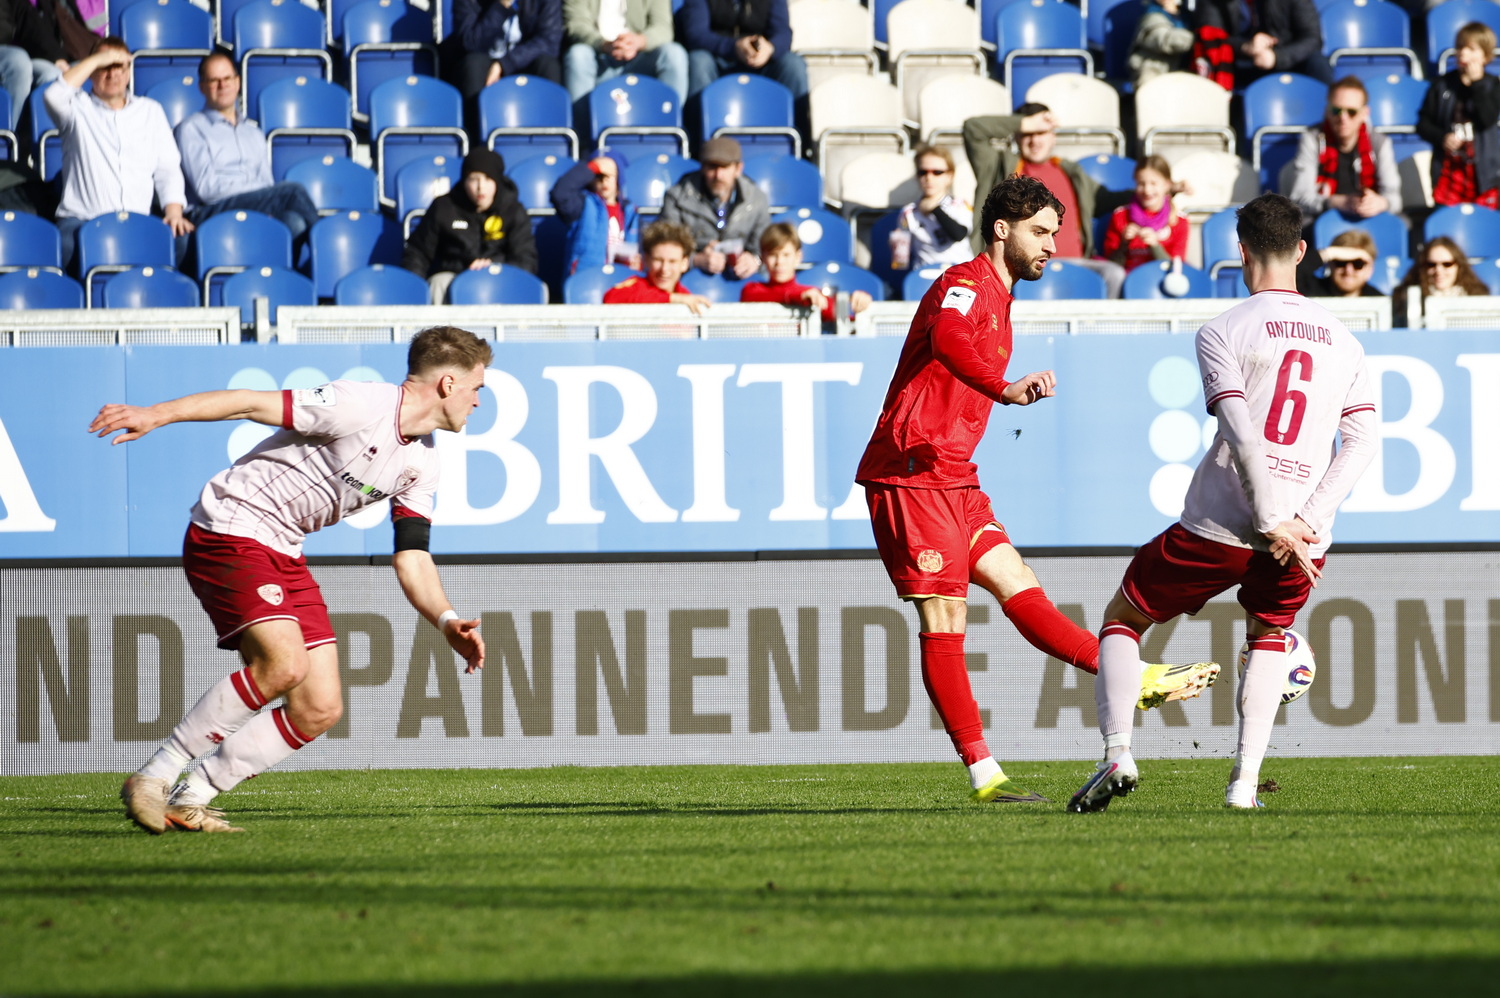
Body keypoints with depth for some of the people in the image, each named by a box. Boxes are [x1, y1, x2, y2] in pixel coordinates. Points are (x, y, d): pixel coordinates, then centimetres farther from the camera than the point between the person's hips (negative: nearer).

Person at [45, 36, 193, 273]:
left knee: (181, 237, -30)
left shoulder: (150, 111, 23)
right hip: (83, 220, -3)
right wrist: (96, 59, -2)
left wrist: (174, 210, -1)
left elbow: (168, 168, 18)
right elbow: (54, 96, -11)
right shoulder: (79, 108, 13)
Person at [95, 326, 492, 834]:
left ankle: (189, 801, 5)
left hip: (285, 554, 9)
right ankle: (153, 778, -17)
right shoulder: (359, 406, -18)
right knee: (284, 663, -27)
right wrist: (156, 414, -24)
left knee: (320, 708, -2)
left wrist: (448, 622, -8)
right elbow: (253, 403, -18)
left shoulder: (421, 464, 9)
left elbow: (411, 558, 9)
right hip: (229, 533, -9)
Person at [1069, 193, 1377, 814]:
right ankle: (1245, 779, 12)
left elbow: (1242, 435, -15)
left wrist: (1273, 524, -14)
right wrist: (1306, 522, -2)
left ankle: (1118, 753, -1)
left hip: (1220, 527, -3)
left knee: (1121, 620, 17)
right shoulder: (1343, 340, 11)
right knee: (1269, 636, 30)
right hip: (1303, 536, 3)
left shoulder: (1223, 333, -3)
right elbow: (1362, 443, 3)